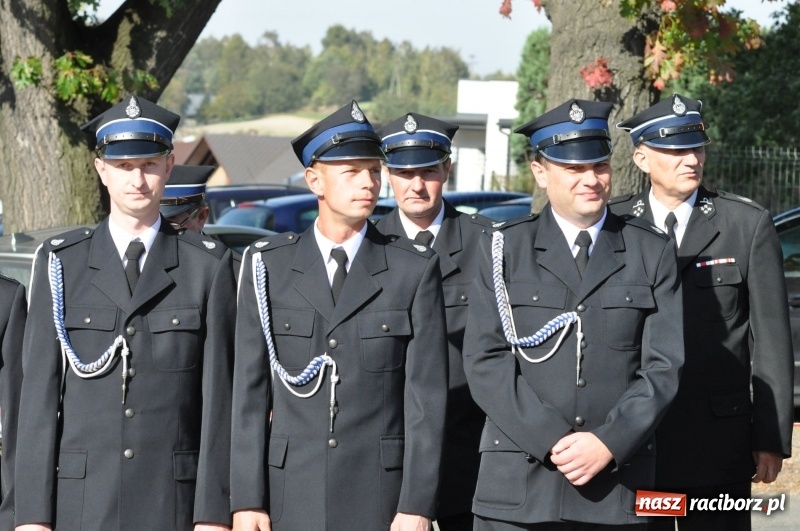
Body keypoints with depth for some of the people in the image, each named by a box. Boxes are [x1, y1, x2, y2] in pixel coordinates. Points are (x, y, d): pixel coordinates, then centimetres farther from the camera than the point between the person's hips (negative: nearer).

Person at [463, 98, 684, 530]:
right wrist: (552, 441, -12)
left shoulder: (652, 253, 10)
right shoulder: (504, 251, 8)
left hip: (617, 487, 0)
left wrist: (608, 443, -11)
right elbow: (485, 361, -1)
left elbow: (663, 365, 2)